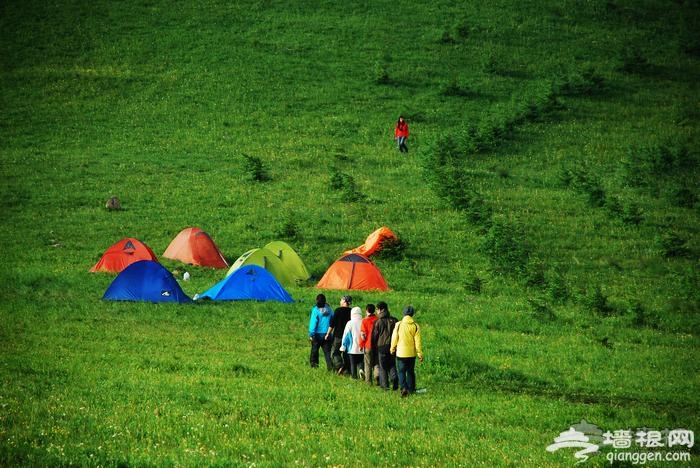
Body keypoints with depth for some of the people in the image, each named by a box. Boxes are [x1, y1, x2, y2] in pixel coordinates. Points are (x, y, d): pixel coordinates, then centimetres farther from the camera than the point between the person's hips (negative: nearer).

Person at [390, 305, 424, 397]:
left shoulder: (398, 325, -9)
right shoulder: (415, 326, -6)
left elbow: (394, 338, -3)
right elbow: (418, 341, -5)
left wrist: (392, 349, 12)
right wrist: (420, 354, 1)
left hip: (401, 353, -2)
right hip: (412, 353, 2)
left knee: (401, 371, 2)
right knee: (411, 372, 15)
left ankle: (404, 388, -17)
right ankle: (411, 389, 21)